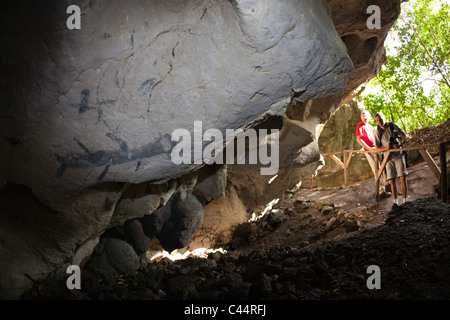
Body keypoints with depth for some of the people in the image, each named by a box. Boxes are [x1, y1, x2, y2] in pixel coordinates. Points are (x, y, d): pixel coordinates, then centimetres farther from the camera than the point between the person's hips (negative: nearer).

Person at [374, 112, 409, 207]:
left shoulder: (393, 126, -2)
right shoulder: (377, 132, -3)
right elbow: (377, 149, -2)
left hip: (399, 155, 0)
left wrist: (400, 143, -20)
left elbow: (405, 136, 1)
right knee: (393, 180, -2)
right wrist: (386, 148, -22)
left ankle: (405, 201, -3)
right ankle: (395, 202, 6)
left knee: (403, 178, -8)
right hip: (389, 157, 0)